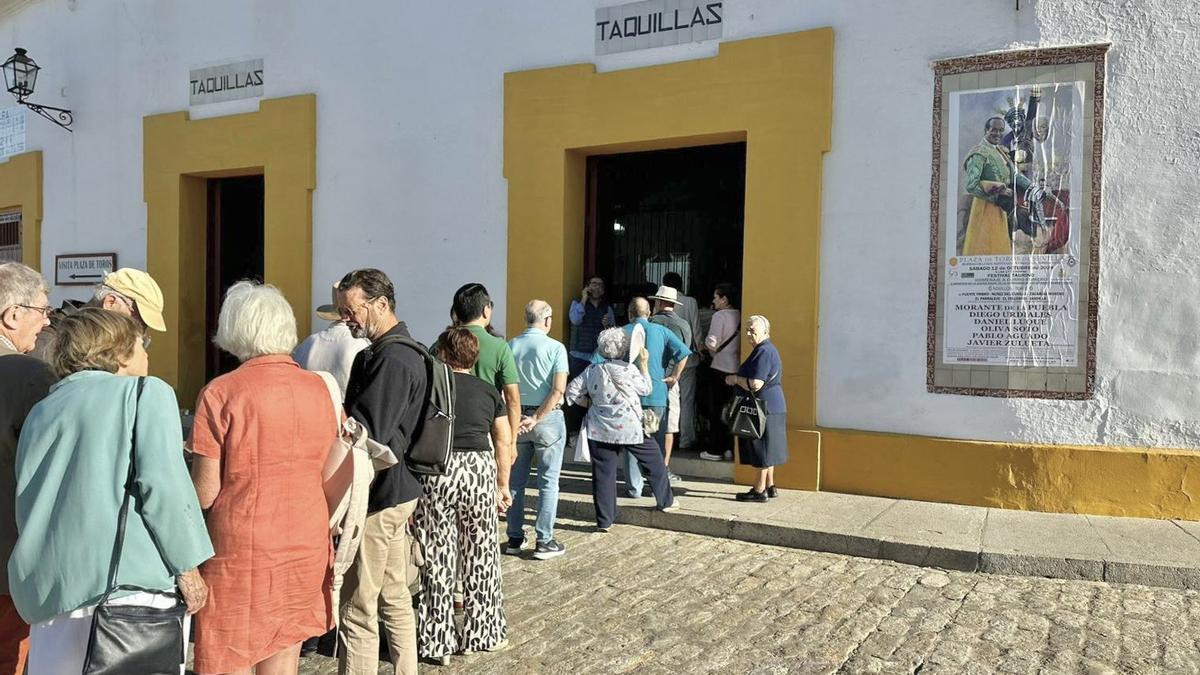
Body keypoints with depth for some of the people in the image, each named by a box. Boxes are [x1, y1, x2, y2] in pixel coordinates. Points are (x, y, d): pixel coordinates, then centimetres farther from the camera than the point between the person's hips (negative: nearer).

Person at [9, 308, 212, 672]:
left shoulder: (39, 414, 20)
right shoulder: (146, 392, 2)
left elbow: (27, 507, 20)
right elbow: (162, 484, -9)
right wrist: (187, 567, -3)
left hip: (43, 592, 6)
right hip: (126, 584, -6)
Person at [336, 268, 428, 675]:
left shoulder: (390, 360, -19)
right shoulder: (406, 351, 13)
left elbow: (364, 433, -24)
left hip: (377, 496, -10)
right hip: (399, 489, 10)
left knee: (357, 607, -1)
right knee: (394, 595, 19)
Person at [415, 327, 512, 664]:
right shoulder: (488, 391, 8)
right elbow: (504, 442, 8)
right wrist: (503, 484, 17)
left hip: (434, 472, -2)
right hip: (479, 470, 2)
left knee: (437, 560, 8)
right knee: (480, 558, 15)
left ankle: (438, 642, 17)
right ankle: (483, 633, 26)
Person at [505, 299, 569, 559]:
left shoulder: (510, 346, 1)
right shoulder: (555, 348, -8)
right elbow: (558, 390, -17)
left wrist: (517, 419, 0)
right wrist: (536, 419, -15)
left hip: (516, 417, 4)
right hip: (548, 418, -3)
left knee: (516, 480, 13)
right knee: (548, 482, 5)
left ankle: (515, 538, 19)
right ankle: (544, 541, 8)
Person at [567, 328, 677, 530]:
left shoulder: (592, 370, 1)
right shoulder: (629, 369, -8)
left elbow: (572, 391, 2)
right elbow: (646, 389, 6)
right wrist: (644, 364, 11)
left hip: (599, 430, 3)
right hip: (629, 428, -2)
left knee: (603, 473, 5)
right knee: (654, 461, 18)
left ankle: (604, 521, 7)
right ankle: (666, 501, 29)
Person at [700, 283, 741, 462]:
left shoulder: (719, 315, -10)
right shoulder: (740, 316, 7)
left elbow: (712, 343, -17)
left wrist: (705, 345, 4)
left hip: (720, 368, -6)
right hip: (736, 367, 6)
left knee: (716, 410, 3)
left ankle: (715, 450, 7)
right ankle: (730, 449, 14)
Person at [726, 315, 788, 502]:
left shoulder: (764, 351, -19)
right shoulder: (768, 349, 15)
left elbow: (755, 385, -25)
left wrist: (735, 379, -11)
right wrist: (738, 379, 16)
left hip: (765, 407, -11)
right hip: (772, 406, 11)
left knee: (762, 451, -4)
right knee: (766, 450, 16)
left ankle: (759, 491, 3)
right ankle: (769, 486, 24)